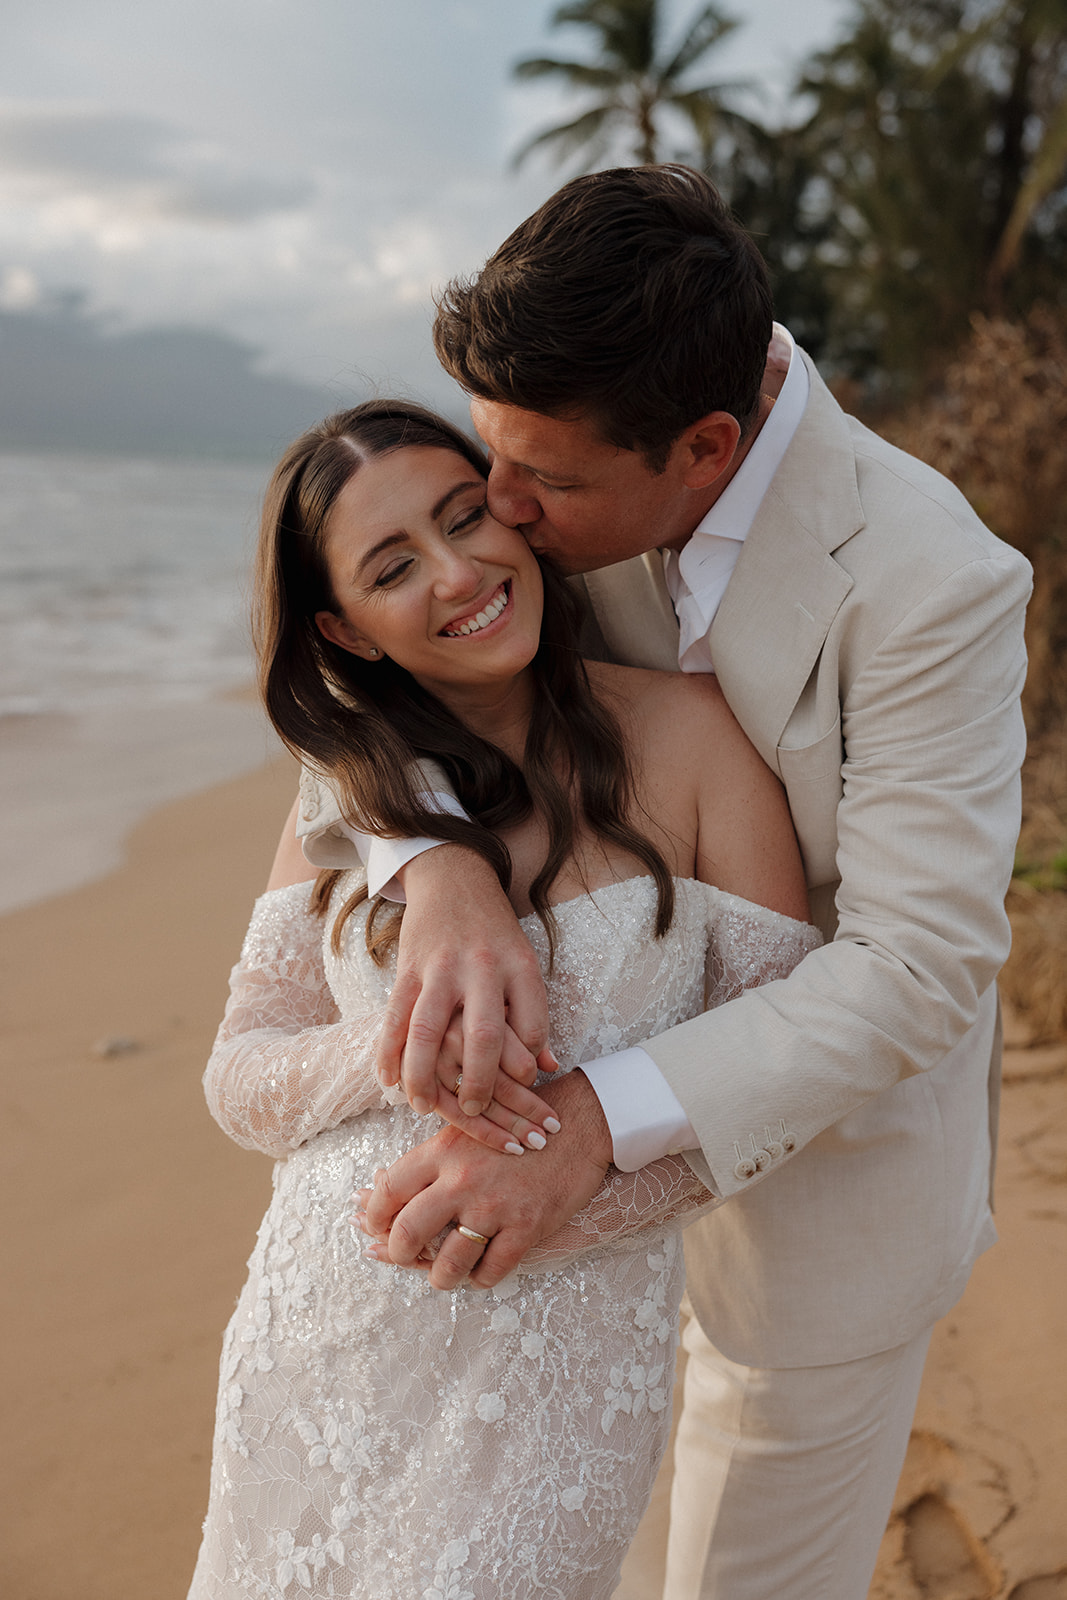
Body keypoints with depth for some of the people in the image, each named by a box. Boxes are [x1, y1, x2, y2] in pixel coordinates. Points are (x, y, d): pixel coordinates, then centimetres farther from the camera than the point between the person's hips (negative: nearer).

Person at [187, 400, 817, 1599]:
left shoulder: (684, 731, -11)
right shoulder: (350, 790, -2)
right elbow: (241, 1077, -1)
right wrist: (390, 1053, -22)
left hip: (562, 1350, -3)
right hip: (325, 1327, 4)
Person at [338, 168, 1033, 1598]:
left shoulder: (927, 582, -29)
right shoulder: (595, 442, -13)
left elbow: (918, 966, -29)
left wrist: (602, 1118, -40)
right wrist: (440, 871, -34)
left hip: (827, 1160, -5)